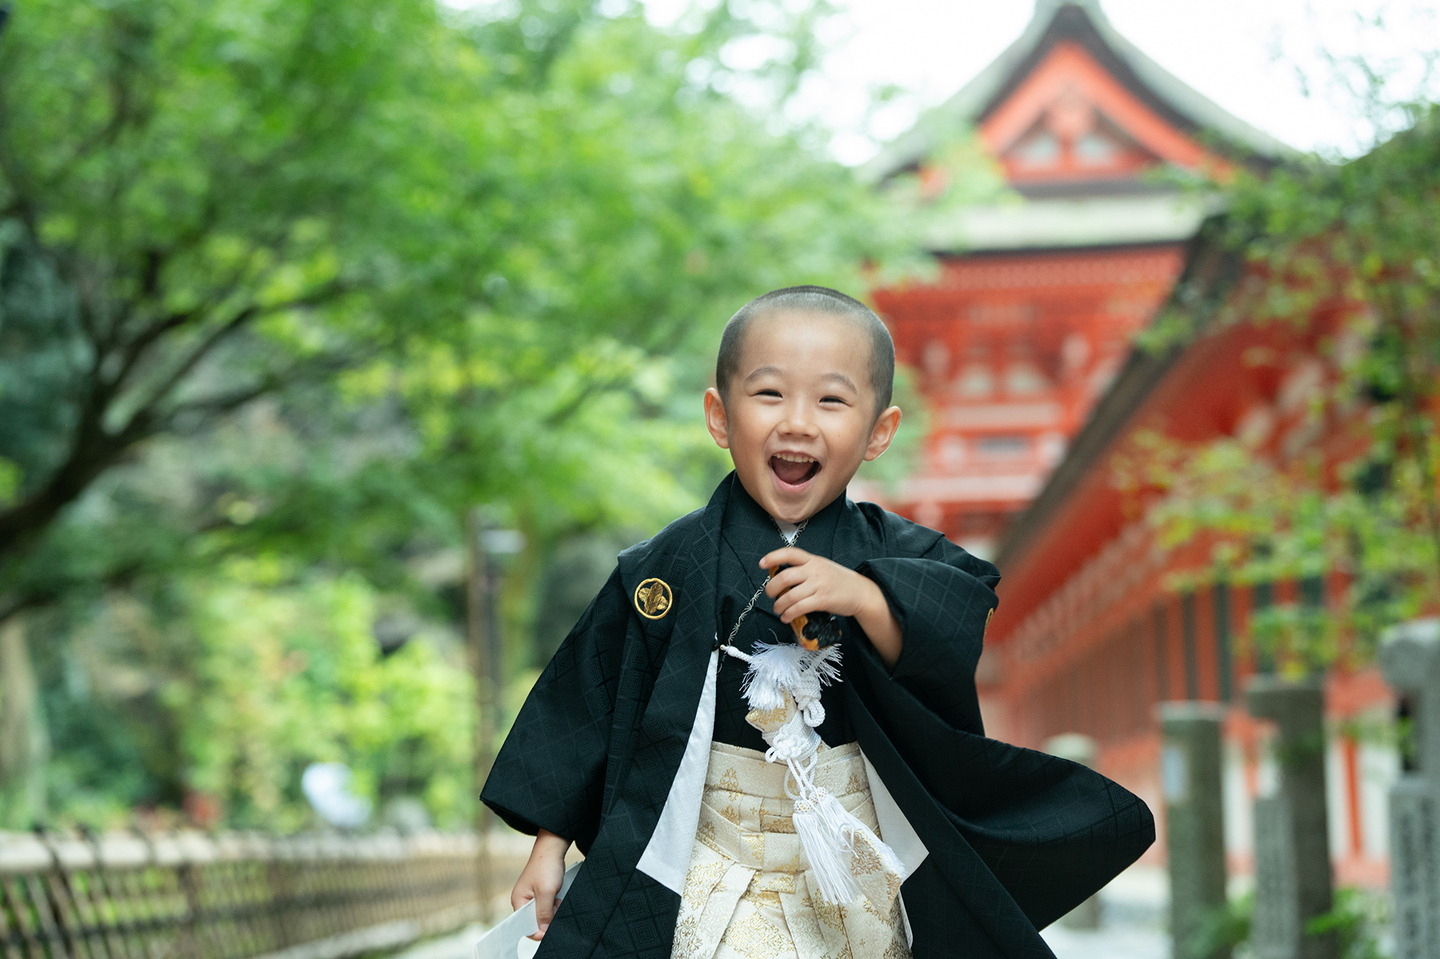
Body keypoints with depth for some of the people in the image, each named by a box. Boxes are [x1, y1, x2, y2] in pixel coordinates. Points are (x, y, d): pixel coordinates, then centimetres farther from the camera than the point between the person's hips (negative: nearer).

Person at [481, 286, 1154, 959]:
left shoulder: (895, 556, -4)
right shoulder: (669, 568, -7)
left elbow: (949, 649, -19)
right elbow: (587, 700, -1)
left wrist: (864, 597, -33)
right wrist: (549, 846, 0)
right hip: (712, 877, -1)